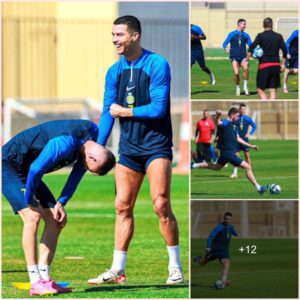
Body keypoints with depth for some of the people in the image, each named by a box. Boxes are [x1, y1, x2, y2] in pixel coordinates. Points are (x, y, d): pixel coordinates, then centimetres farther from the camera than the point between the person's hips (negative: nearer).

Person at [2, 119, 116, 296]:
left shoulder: (92, 131, -6)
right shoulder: (65, 143, -35)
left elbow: (78, 172, 4)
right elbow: (35, 170, -33)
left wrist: (61, 203, -1)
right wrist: (30, 201, -17)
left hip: (27, 172, 9)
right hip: (8, 167, -9)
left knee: (55, 220, 2)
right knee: (33, 216, -22)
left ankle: (44, 279, 3)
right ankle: (36, 282, -22)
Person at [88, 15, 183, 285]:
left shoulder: (157, 65, -11)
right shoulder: (115, 71, 8)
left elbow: (158, 108, -17)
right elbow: (108, 112, 11)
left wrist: (122, 111, -8)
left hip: (155, 145, -6)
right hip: (129, 148, 6)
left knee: (161, 205, -10)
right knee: (123, 206, 3)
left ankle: (176, 267, 0)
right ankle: (117, 270, 6)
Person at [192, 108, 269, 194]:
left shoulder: (234, 125, 13)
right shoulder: (225, 123, -16)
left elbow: (238, 139, 23)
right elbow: (217, 122, -38)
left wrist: (251, 146, 25)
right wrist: (218, 115, -61)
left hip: (226, 152, 10)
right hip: (228, 152, -10)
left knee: (216, 167, 30)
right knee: (247, 167, -8)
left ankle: (195, 165, 35)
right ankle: (259, 188, -3)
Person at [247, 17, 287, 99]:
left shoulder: (261, 36, -4)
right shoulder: (279, 36, 5)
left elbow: (252, 47, -16)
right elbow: (284, 50, 4)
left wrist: (247, 59, -10)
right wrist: (283, 64, 12)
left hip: (264, 65, -3)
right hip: (276, 65, 3)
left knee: (260, 89, 2)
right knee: (273, 90, 8)